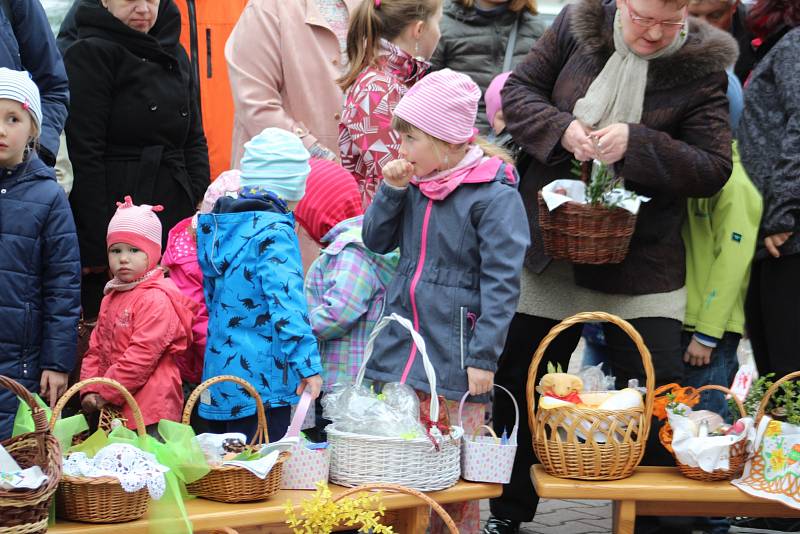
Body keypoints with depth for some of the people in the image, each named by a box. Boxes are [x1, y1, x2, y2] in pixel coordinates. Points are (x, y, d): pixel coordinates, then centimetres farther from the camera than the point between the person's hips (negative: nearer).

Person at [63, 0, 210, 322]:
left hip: (177, 219, 6)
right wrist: (97, 245, -16)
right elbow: (84, 154, -10)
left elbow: (195, 140, 20)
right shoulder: (89, 53, -4)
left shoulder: (174, 54, 17)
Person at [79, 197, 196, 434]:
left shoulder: (156, 300, -12)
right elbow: (96, 349, 17)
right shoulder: (112, 297, 17)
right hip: (113, 410, 8)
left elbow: (142, 356, -18)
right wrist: (90, 390, 3)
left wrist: (106, 394, -14)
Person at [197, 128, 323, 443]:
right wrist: (308, 366, -22)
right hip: (262, 381, -8)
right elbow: (287, 301, -22)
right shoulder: (273, 231, -14)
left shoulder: (217, 227, 11)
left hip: (217, 376, 8)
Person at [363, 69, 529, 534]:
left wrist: (484, 357, -17)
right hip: (400, 346, 6)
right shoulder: (417, 185, 8)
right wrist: (393, 189, -1)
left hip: (454, 352, -6)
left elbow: (501, 282, -14)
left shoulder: (495, 195, -12)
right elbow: (376, 241, 15)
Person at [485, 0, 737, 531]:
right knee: (517, 379, 13)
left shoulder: (702, 68, -8)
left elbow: (714, 168, -11)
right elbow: (518, 89, 2)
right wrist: (560, 129, -17)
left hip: (643, 260, -2)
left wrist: (637, 145, -25)